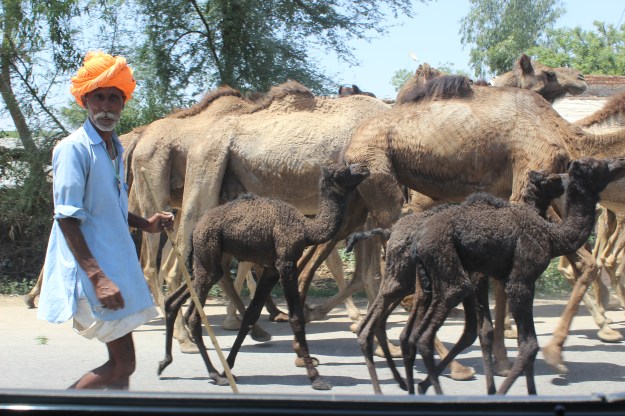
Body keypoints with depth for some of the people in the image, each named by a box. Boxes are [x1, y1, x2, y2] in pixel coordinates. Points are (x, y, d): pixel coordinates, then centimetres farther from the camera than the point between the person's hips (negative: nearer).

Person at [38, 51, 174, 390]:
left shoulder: (114, 148, 13)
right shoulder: (74, 148, -13)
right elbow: (67, 218, -18)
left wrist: (145, 224, 9)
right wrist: (97, 276, -24)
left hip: (117, 263, 9)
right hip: (92, 270, -9)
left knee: (119, 365, 12)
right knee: (122, 364, -8)